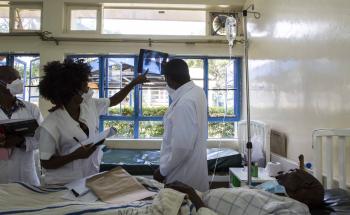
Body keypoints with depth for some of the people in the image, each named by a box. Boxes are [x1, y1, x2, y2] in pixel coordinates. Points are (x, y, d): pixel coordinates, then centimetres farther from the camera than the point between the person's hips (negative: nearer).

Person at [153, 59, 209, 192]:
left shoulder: (184, 103, -29)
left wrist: (163, 171, -15)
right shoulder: (197, 91, -1)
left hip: (184, 173, -8)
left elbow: (182, 147, -28)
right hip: (193, 165, 9)